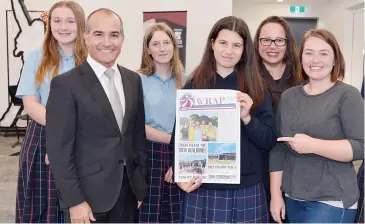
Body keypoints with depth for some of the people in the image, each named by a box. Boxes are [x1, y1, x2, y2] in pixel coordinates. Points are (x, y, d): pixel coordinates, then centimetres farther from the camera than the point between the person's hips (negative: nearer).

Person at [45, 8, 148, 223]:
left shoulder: (133, 79, 5)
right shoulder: (66, 84, -12)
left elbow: (139, 135, 10)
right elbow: (59, 149, -13)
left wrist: (143, 184, 9)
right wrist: (74, 201, -14)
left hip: (129, 188, 5)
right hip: (89, 192, -4)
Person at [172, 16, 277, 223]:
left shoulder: (257, 89, 3)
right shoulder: (193, 86, 2)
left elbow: (270, 141, 1)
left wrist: (247, 118, -15)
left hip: (246, 191, 1)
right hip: (202, 189, 0)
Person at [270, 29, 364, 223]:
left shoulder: (347, 95, -6)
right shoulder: (288, 96, 6)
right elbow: (278, 148, 6)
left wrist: (312, 145, -23)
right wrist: (275, 193, 3)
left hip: (332, 200, -4)